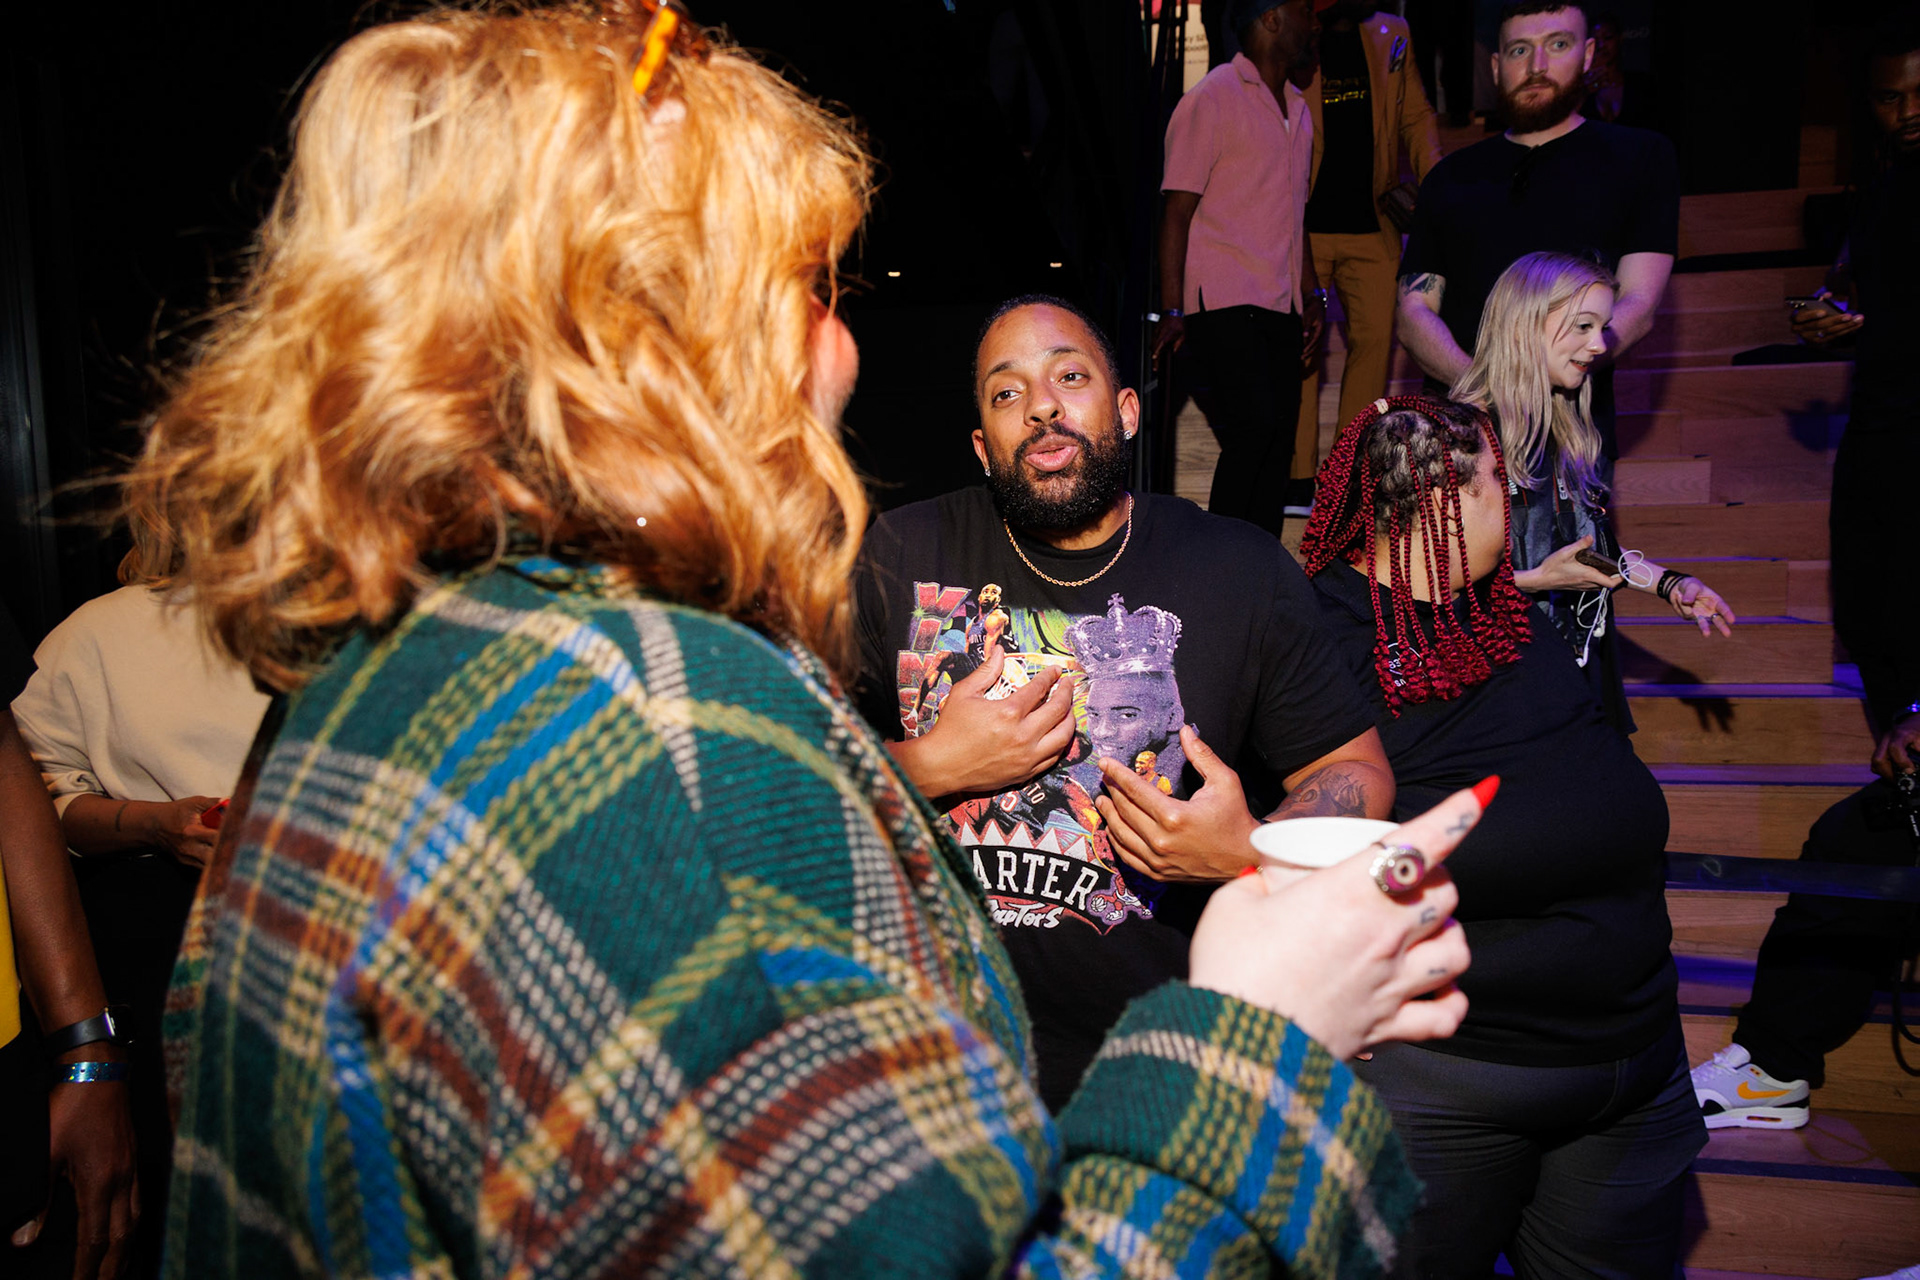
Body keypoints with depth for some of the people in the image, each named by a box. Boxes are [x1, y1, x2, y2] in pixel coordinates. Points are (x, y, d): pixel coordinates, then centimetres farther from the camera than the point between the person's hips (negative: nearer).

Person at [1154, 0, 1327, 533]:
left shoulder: (1297, 109, 21)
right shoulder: (1211, 99, -3)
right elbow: (1176, 210, -9)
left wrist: (1312, 293, 20)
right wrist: (1171, 309, -16)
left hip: (1281, 307, 8)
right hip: (1223, 302, -7)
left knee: (1278, 441, 3)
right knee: (1253, 427, -18)